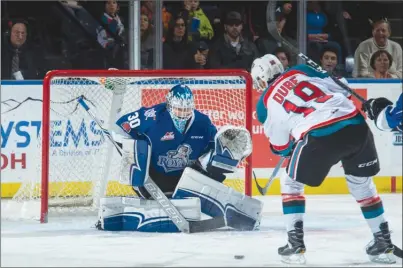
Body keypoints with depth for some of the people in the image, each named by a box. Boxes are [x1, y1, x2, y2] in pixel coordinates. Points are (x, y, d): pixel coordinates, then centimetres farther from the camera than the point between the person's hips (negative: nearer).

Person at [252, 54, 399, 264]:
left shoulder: (265, 103, 16)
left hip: (319, 136, -4)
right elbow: (343, 89, 18)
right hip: (355, 125, 4)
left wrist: (288, 148, 44)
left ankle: (295, 245, 14)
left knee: (291, 183, 21)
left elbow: (280, 146, 22)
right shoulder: (301, 71, 22)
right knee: (362, 183, 26)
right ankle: (384, 242, 27)